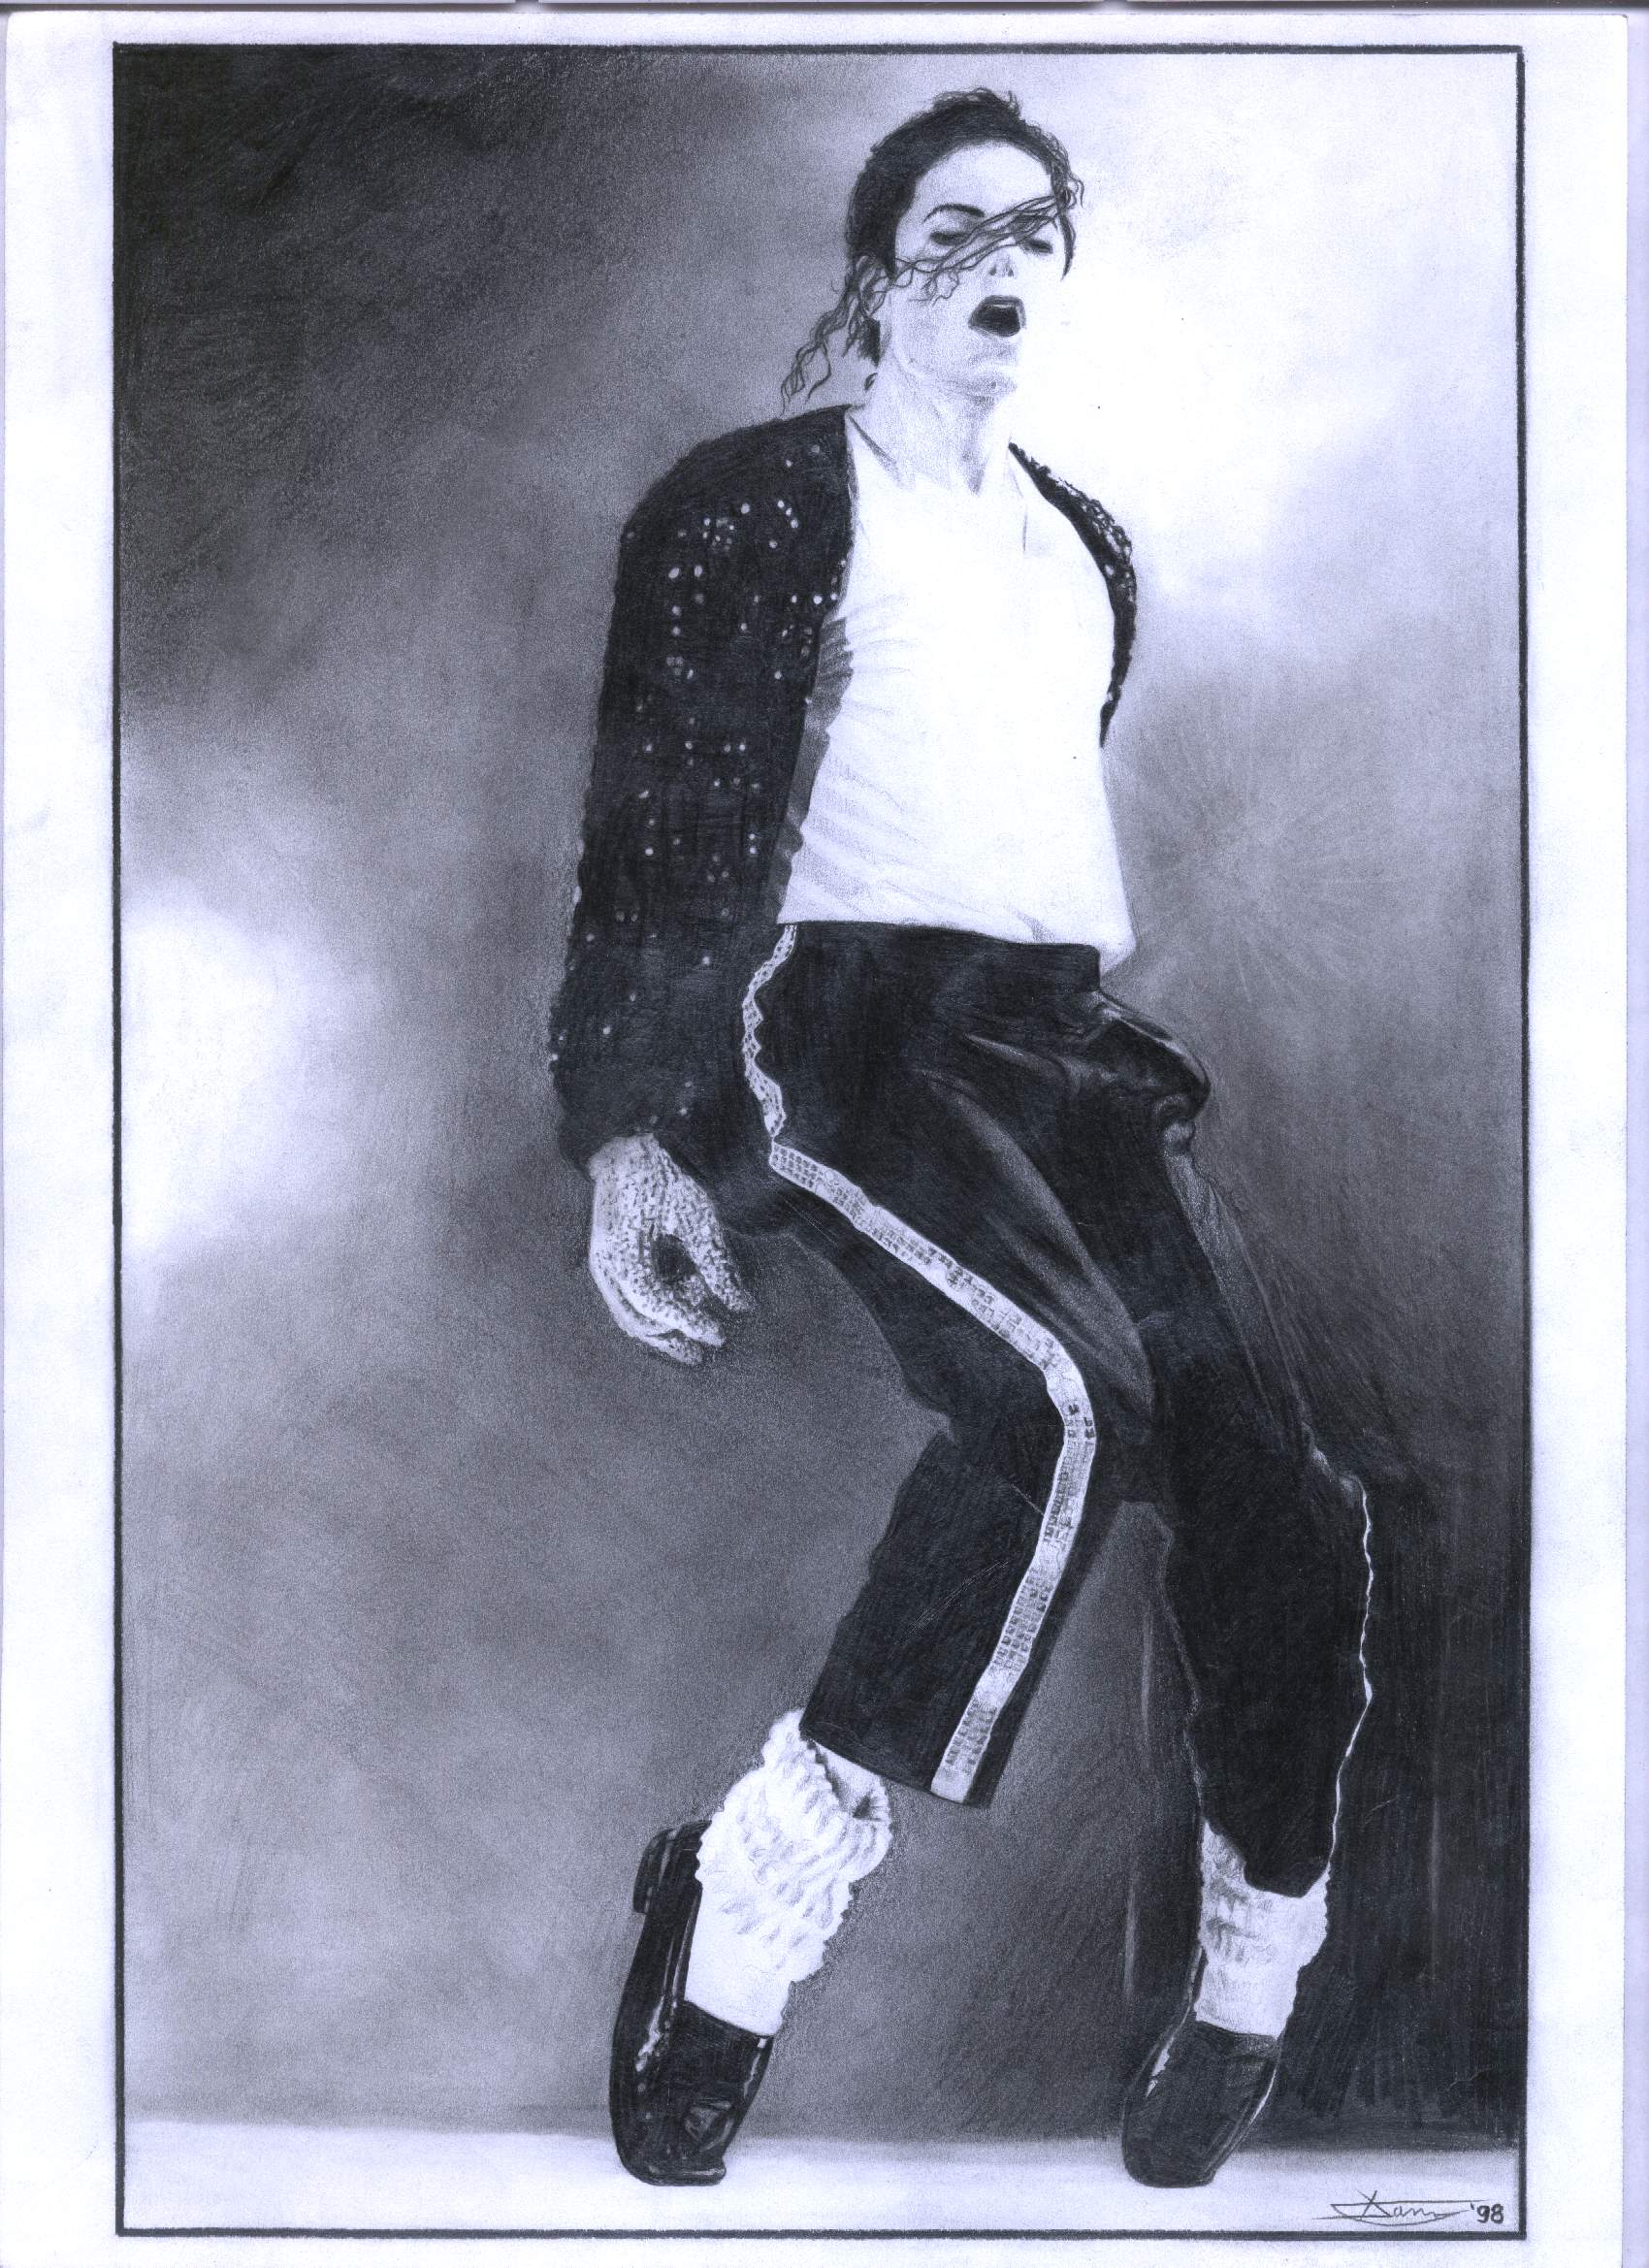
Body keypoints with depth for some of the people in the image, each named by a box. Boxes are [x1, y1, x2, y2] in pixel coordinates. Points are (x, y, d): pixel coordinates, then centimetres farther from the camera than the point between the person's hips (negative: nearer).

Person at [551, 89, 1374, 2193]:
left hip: (1065, 1045, 6)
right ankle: (760, 1891, -22)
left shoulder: (1084, 546, 24)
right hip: (845, 1025, -6)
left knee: (1277, 1504, -11)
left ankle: (1252, 1991, 7)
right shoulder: (758, 503, 5)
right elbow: (661, 831, -2)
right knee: (1064, 1391, -33)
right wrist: (630, 1136, -10)